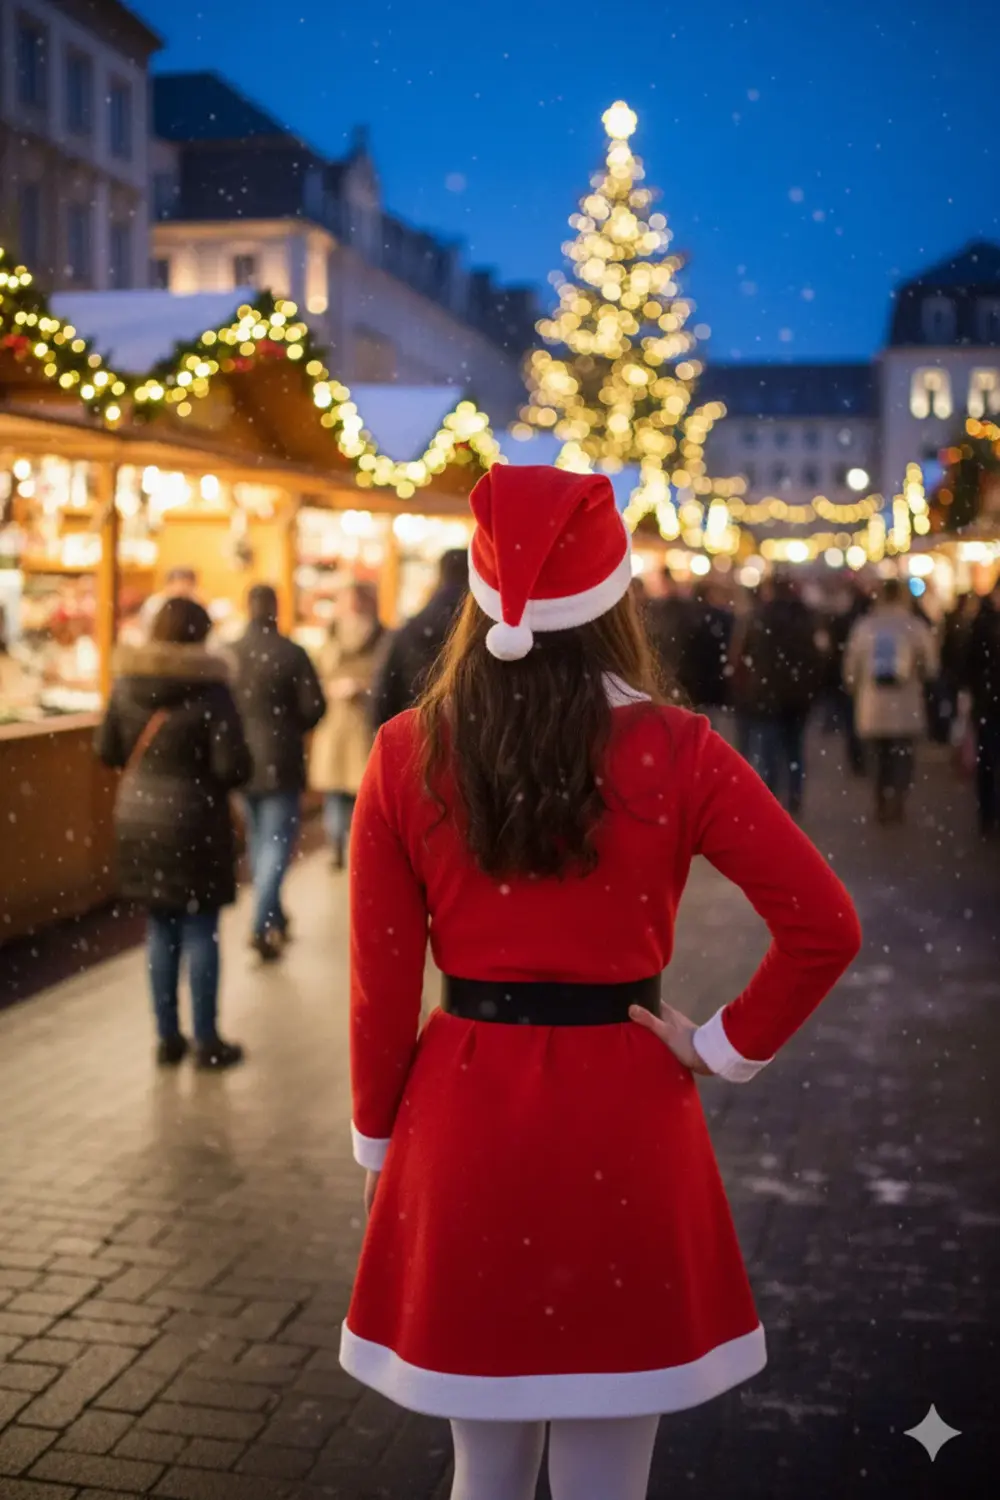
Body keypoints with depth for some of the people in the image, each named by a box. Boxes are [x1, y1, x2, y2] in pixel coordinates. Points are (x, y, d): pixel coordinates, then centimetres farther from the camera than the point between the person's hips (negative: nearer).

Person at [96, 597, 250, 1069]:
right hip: (193, 821, -5)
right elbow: (233, 767, -18)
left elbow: (107, 750, 5)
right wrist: (206, 775, 3)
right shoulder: (208, 689, -16)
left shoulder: (126, 683, -2)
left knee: (161, 930, 14)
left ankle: (168, 1037, 20)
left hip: (138, 817, 5)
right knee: (201, 930, 5)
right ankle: (206, 1042, 12)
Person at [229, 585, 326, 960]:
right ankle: (262, 926, -13)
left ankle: (273, 919, 28)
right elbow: (314, 707, -13)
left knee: (259, 841, 19)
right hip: (279, 762, -4)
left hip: (241, 759, 4)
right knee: (277, 843, -1)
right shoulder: (292, 654, -12)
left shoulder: (227, 654, -2)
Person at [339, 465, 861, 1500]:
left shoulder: (407, 754, -7)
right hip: (624, 1119, -1)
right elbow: (824, 925, -14)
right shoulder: (673, 751, -10)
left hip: (462, 1119, 2)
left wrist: (376, 1140, 10)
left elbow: (381, 981, -3)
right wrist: (729, 1048, -2)